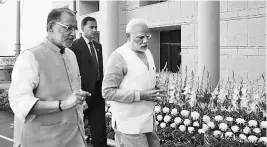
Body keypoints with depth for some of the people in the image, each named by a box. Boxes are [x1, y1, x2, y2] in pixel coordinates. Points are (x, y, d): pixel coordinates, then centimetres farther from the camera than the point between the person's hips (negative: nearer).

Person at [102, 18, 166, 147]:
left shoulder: (147, 52, 10)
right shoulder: (119, 57, -14)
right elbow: (107, 92, -17)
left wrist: (155, 90, 0)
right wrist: (140, 95, -22)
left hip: (148, 121, 7)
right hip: (130, 125, -7)